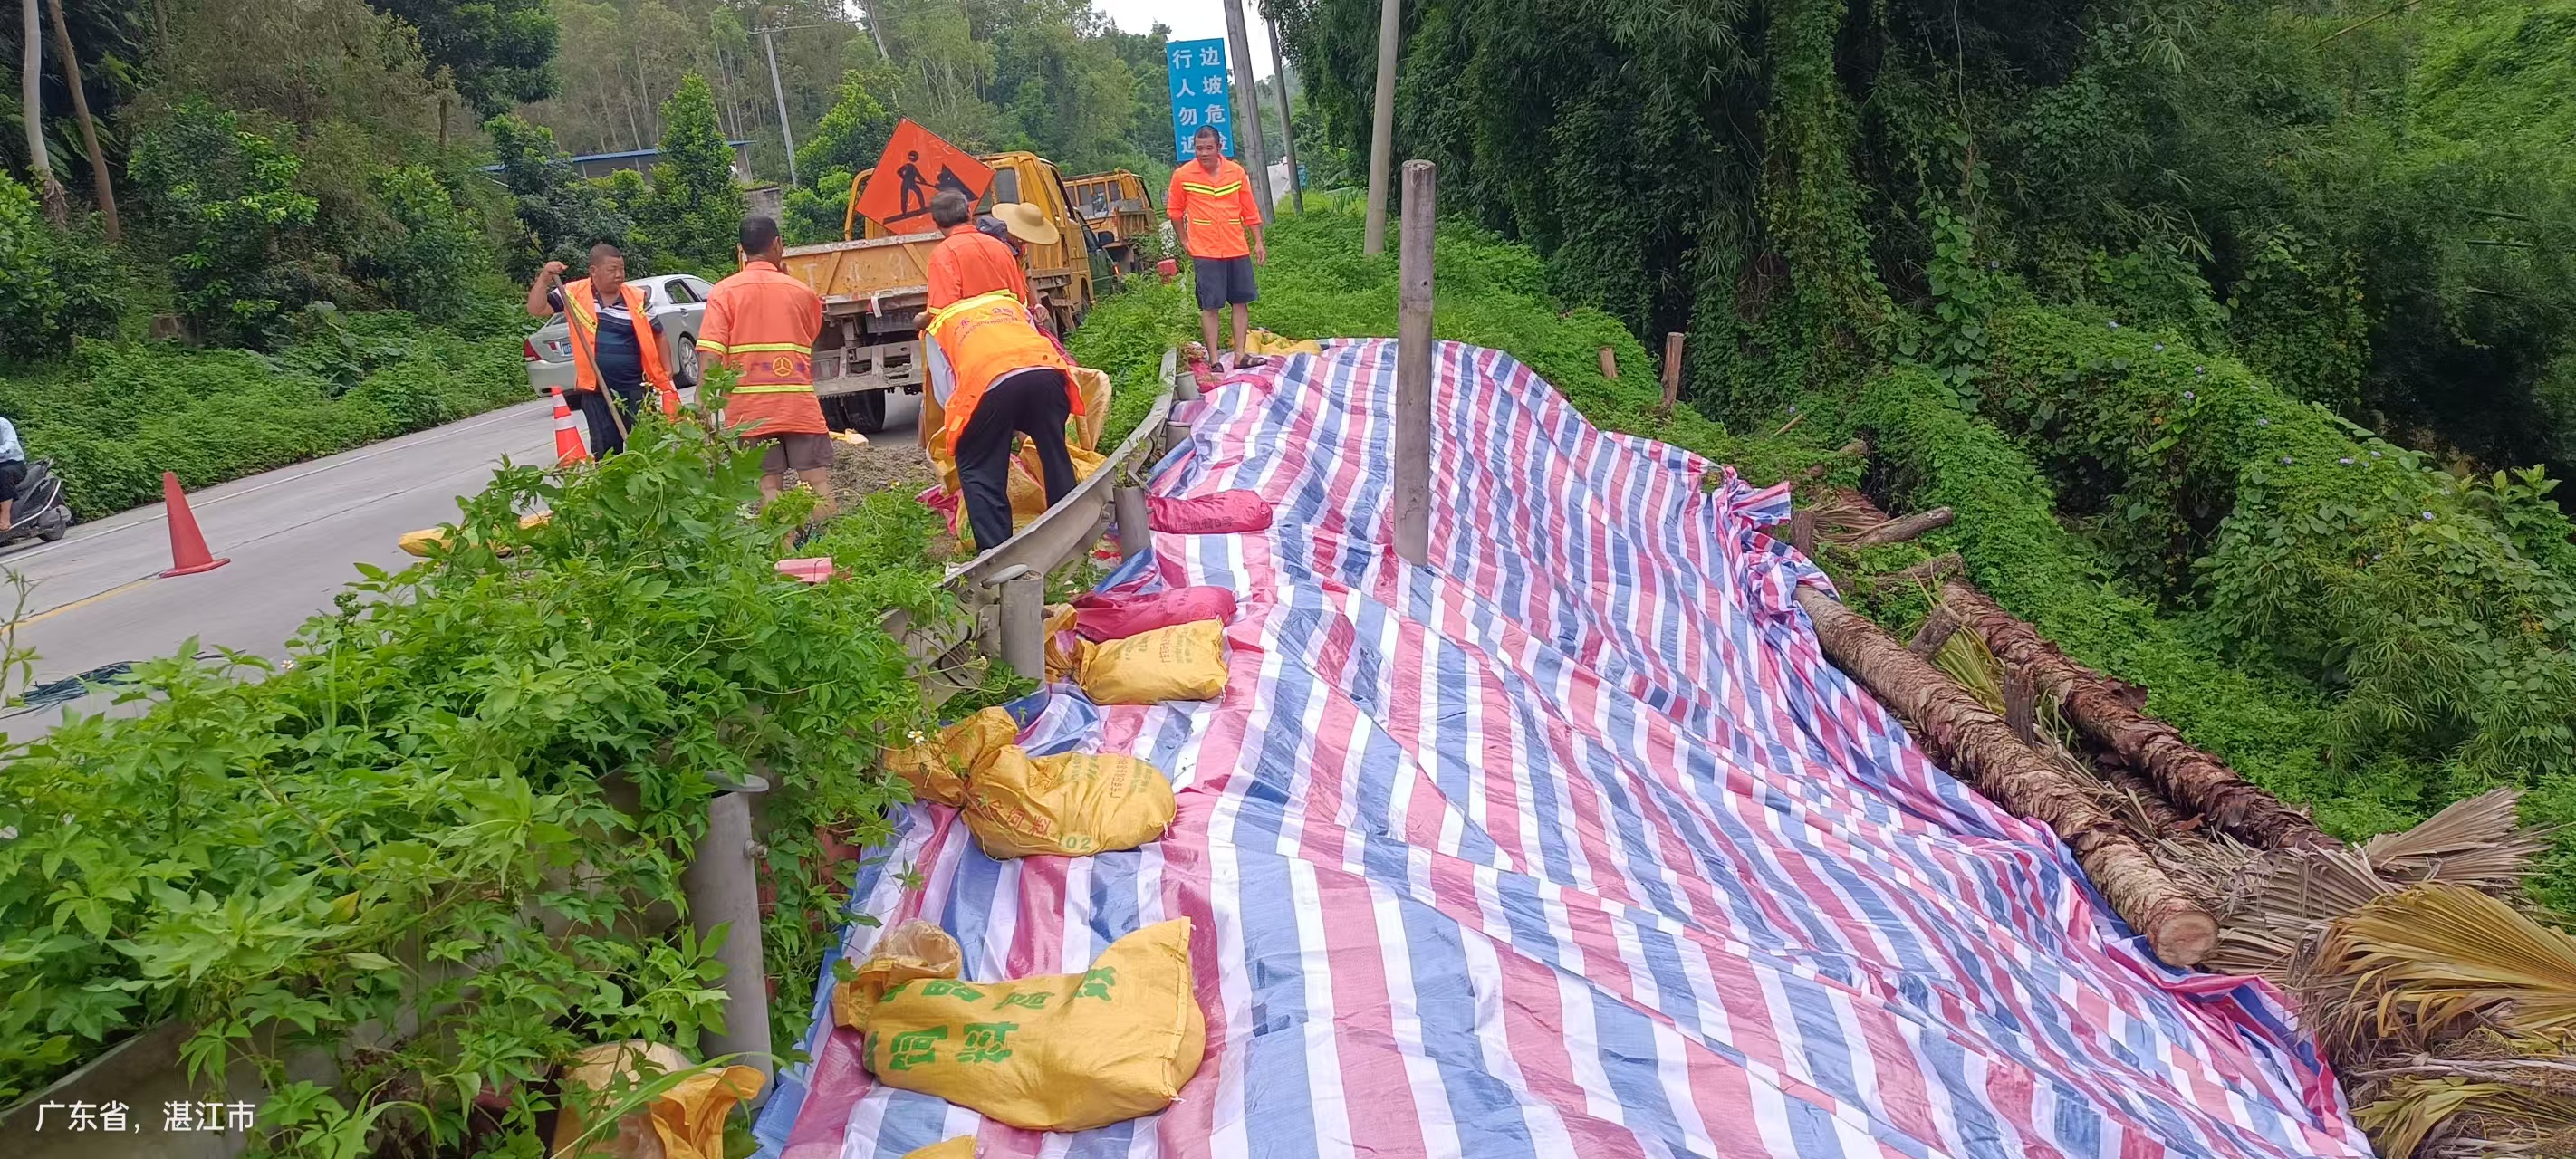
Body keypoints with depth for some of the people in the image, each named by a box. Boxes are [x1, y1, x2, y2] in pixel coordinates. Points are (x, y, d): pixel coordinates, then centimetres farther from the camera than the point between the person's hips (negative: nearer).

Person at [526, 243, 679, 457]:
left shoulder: (638, 298, 0)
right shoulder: (574, 294, 1)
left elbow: (657, 336, 7)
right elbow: (536, 309, 4)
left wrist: (666, 376, 2)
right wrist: (545, 279, -11)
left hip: (635, 389, 0)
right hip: (596, 391, 1)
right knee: (605, 448, 5)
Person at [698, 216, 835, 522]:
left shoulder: (724, 292, 0)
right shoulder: (801, 291, 5)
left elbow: (710, 357, -9)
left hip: (750, 407, 0)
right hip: (800, 404, 0)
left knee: (769, 486, 2)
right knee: (818, 483, 1)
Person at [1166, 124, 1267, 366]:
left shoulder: (1236, 172, 2)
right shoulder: (1182, 176, -5)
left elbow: (1249, 210, 7)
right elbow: (1174, 210, 6)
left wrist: (1258, 242, 6)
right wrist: (1185, 240, 5)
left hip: (1238, 250, 3)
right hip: (1205, 253, -3)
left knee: (1241, 302, 7)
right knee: (1210, 307, -3)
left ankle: (1239, 355, 15)